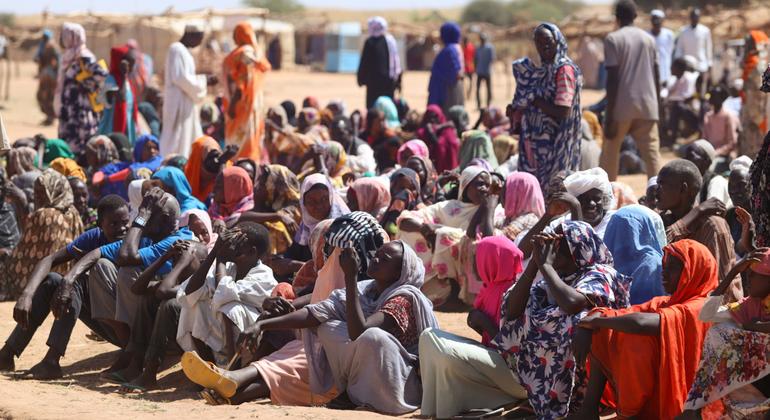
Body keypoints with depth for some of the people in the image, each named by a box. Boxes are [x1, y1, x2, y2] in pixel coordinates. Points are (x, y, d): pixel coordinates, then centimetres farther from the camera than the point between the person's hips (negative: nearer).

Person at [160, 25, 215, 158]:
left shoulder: (181, 50, 16)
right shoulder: (178, 50, -15)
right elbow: (181, 78, -21)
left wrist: (204, 80, 11)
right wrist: (204, 80, -11)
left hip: (183, 102, 10)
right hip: (179, 101, -10)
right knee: (179, 137, -7)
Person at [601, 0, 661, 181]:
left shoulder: (613, 39, -3)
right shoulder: (648, 39, 11)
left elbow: (613, 78, -10)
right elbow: (656, 76, 12)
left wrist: (610, 115, -10)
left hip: (622, 105, -3)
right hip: (647, 105, 3)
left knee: (610, 152, 11)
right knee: (652, 152, 0)